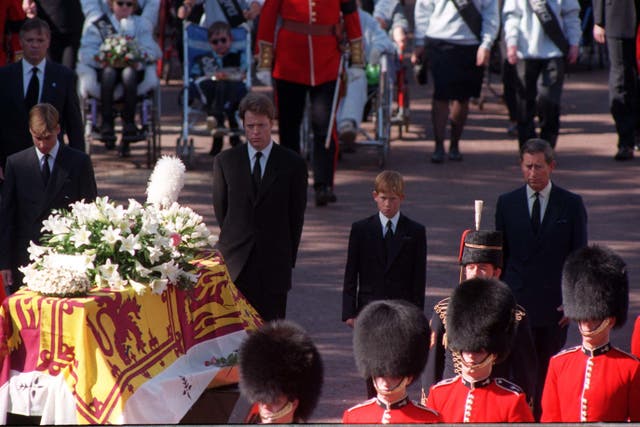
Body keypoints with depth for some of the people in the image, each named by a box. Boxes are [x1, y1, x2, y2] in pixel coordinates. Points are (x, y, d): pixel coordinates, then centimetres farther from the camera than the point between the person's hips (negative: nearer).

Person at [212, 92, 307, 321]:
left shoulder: (293, 164, 2)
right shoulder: (225, 161, 6)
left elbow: (296, 216, 6)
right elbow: (220, 208, 15)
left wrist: (287, 257, 5)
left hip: (274, 262, -1)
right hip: (235, 262, 1)